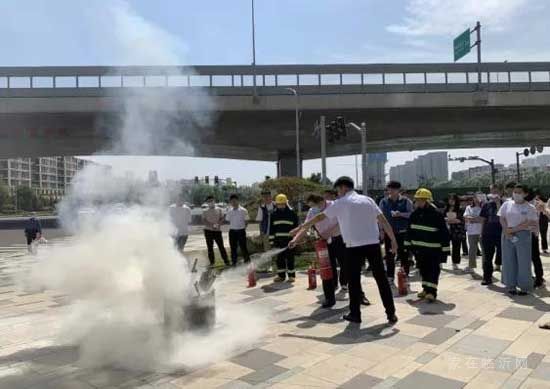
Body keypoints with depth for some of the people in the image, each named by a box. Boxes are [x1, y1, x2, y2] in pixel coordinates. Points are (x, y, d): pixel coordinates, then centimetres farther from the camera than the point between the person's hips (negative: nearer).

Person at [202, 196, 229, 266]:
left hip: (217, 230, -1)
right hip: (208, 230, 1)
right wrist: (212, 225, -17)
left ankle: (226, 261, 1)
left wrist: (217, 225, -18)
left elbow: (222, 219, 1)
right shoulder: (205, 211, 6)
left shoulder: (219, 210, 7)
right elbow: (204, 221, -3)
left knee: (221, 246, -3)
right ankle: (212, 262, 12)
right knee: (210, 247, 4)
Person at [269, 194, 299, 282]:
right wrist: (272, 240, 7)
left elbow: (296, 226, 0)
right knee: (279, 258, 8)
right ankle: (281, 275, 18)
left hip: (289, 239, -3)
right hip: (278, 240, 3)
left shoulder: (292, 213, -2)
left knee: (290, 258, 1)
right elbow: (271, 228, 12)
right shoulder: (274, 214, 8)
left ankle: (291, 275, 12)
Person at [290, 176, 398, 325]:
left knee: (354, 281, 10)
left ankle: (355, 314, 17)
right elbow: (383, 221, 6)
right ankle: (391, 314, 12)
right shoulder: (367, 199, 11)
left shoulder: (340, 203, 3)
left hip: (354, 246, -3)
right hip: (373, 244, 3)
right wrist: (393, 240, 10)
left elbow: (319, 217, 9)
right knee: (381, 278, 8)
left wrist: (301, 227, 20)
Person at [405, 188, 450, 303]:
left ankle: (432, 291, -6)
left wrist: (445, 249, -15)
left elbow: (444, 233, -14)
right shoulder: (415, 214, 2)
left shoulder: (436, 215, -16)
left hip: (434, 249, -6)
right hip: (419, 248, 7)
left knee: (433, 270, -5)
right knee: (423, 269, 15)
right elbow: (410, 230, 12)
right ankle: (426, 288, 27)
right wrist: (408, 244, 11)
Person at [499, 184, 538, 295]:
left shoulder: (530, 208, 0)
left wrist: (514, 229, -15)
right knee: (508, 261, 5)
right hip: (508, 236, 3)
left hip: (523, 236, -3)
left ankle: (525, 287, 10)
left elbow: (534, 225, -7)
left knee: (523, 261, 0)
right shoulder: (506, 204, 9)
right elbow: (502, 219, 6)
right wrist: (507, 231, -10)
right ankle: (510, 286, 14)